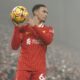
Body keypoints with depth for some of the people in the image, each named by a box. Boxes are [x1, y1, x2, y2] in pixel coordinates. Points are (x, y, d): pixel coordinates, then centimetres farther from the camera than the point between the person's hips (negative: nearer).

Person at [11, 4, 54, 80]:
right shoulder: (23, 28, 8)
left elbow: (48, 40, -10)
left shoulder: (49, 29, 13)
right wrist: (17, 27, -9)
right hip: (24, 67, -1)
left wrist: (34, 26, -11)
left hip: (39, 68, 1)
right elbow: (14, 46, -1)